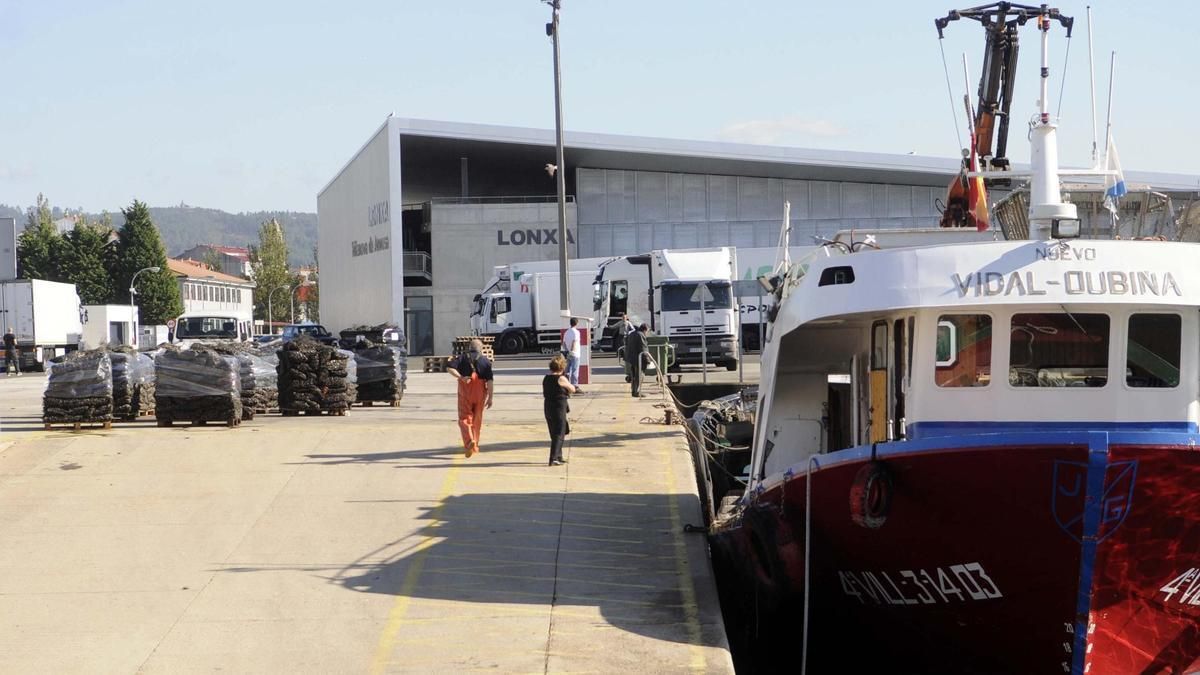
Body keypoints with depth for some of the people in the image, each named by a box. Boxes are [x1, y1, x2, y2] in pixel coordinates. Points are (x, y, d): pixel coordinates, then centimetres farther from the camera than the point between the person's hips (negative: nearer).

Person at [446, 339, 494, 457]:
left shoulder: (463, 358, 5)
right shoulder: (486, 361, 3)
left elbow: (450, 368, -13)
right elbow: (490, 381, -5)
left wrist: (460, 377, -20)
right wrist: (490, 398, -3)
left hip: (465, 391, -1)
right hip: (480, 391, 1)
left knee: (464, 418, 1)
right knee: (477, 419, 15)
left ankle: (469, 441, -23)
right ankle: (475, 446, 24)